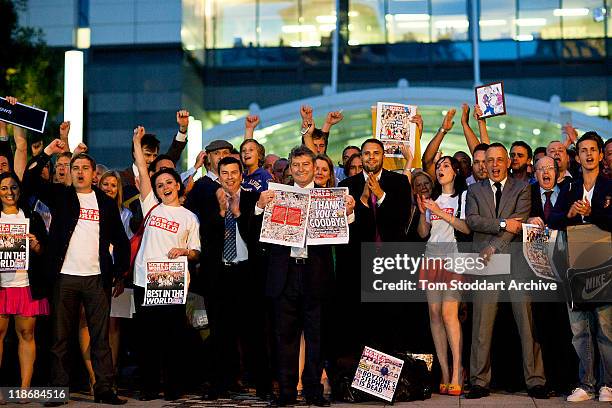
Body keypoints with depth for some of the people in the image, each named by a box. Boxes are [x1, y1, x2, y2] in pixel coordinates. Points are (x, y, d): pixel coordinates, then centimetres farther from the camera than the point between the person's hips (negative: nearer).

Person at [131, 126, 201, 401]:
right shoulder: (151, 206, 12)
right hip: (145, 282, 2)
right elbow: (143, 172, 10)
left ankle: (173, 388, 7)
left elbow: (196, 253, 9)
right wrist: (137, 142, 10)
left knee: (172, 337, -1)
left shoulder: (189, 218, 9)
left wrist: (184, 251, -12)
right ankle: (149, 387, 12)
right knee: (147, 337, 4)